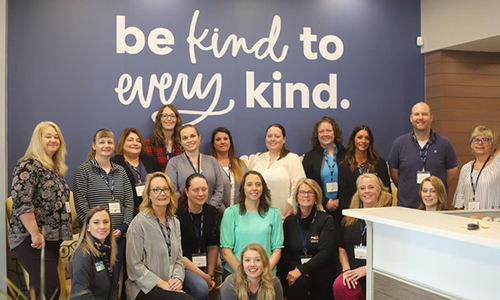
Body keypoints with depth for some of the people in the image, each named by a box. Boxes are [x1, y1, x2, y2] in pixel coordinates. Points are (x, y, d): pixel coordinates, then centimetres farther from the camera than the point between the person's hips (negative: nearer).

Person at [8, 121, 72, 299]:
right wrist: (35, 234, -21)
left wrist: (61, 234, 22)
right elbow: (21, 202, -20)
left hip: (51, 238, 9)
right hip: (33, 240, -9)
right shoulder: (29, 165, -10)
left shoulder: (55, 169, 17)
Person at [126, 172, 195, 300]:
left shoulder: (175, 222, 12)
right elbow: (134, 265, -11)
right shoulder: (139, 223, -9)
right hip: (145, 289, -6)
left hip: (170, 286, 6)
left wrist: (178, 278, -4)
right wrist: (162, 283, -15)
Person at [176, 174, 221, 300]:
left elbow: (213, 247, 9)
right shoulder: (177, 215, -16)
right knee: (201, 287, -30)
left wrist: (210, 275, -1)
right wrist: (203, 276, -14)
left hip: (201, 267, 6)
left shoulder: (212, 213, 3)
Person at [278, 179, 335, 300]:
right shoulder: (289, 221, 11)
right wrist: (296, 268, -12)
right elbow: (284, 252, 9)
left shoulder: (326, 220, 1)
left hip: (320, 275, 0)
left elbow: (325, 252, -9)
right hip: (293, 270, 1)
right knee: (299, 283, -29)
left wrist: (302, 270, -19)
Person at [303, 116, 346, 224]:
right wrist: (325, 202, -8)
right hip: (319, 210, -1)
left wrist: (340, 201, -5)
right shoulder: (310, 157, 8)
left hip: (342, 209, 1)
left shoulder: (345, 155, 9)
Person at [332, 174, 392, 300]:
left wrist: (367, 268, -11)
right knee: (339, 286, -28)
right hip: (354, 275, 3)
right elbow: (342, 248, 17)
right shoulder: (350, 218, 16)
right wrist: (346, 270, -1)